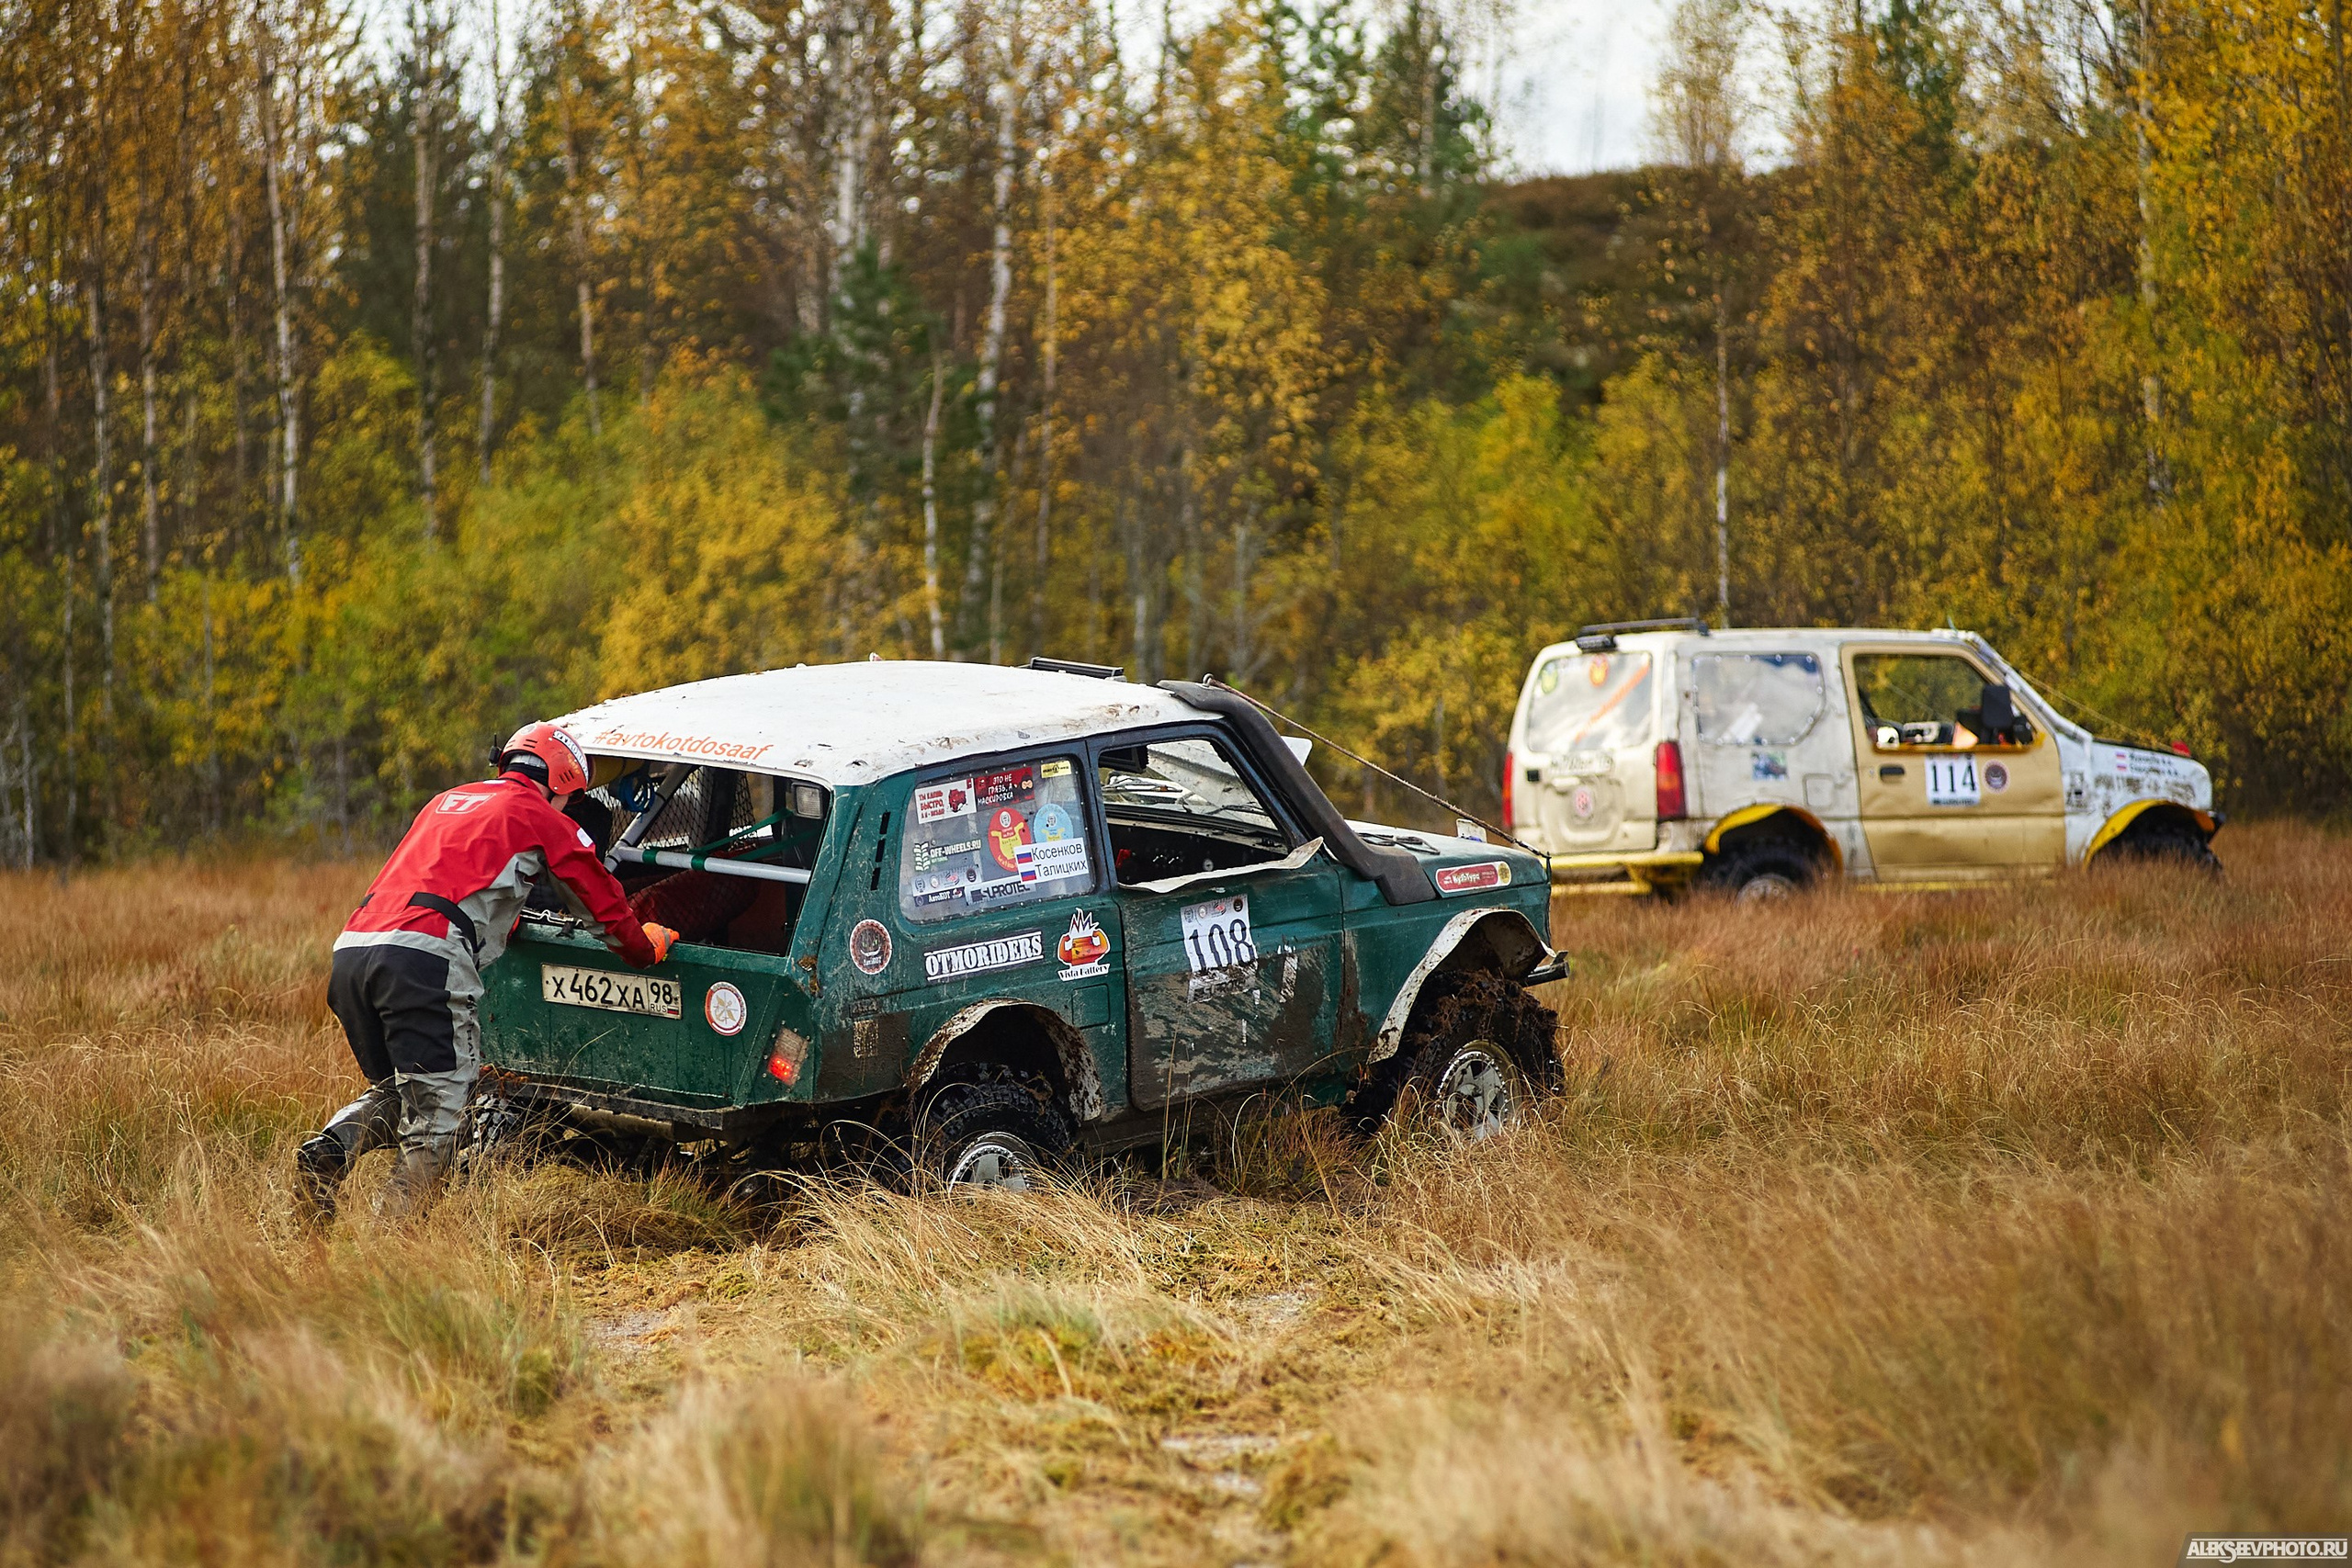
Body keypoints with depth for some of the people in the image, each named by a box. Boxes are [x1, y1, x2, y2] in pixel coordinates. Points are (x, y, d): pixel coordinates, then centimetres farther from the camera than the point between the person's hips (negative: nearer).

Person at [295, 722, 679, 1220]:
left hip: (351, 949, 7)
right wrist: (647, 947, 42)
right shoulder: (545, 819, 13)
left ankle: (330, 1150, -3)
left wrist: (504, 920, 67)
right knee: (435, 1116, -4)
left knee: (392, 1091, 23)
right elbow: (604, 901, 22)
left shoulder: (447, 801, 32)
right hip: (425, 961, -7)